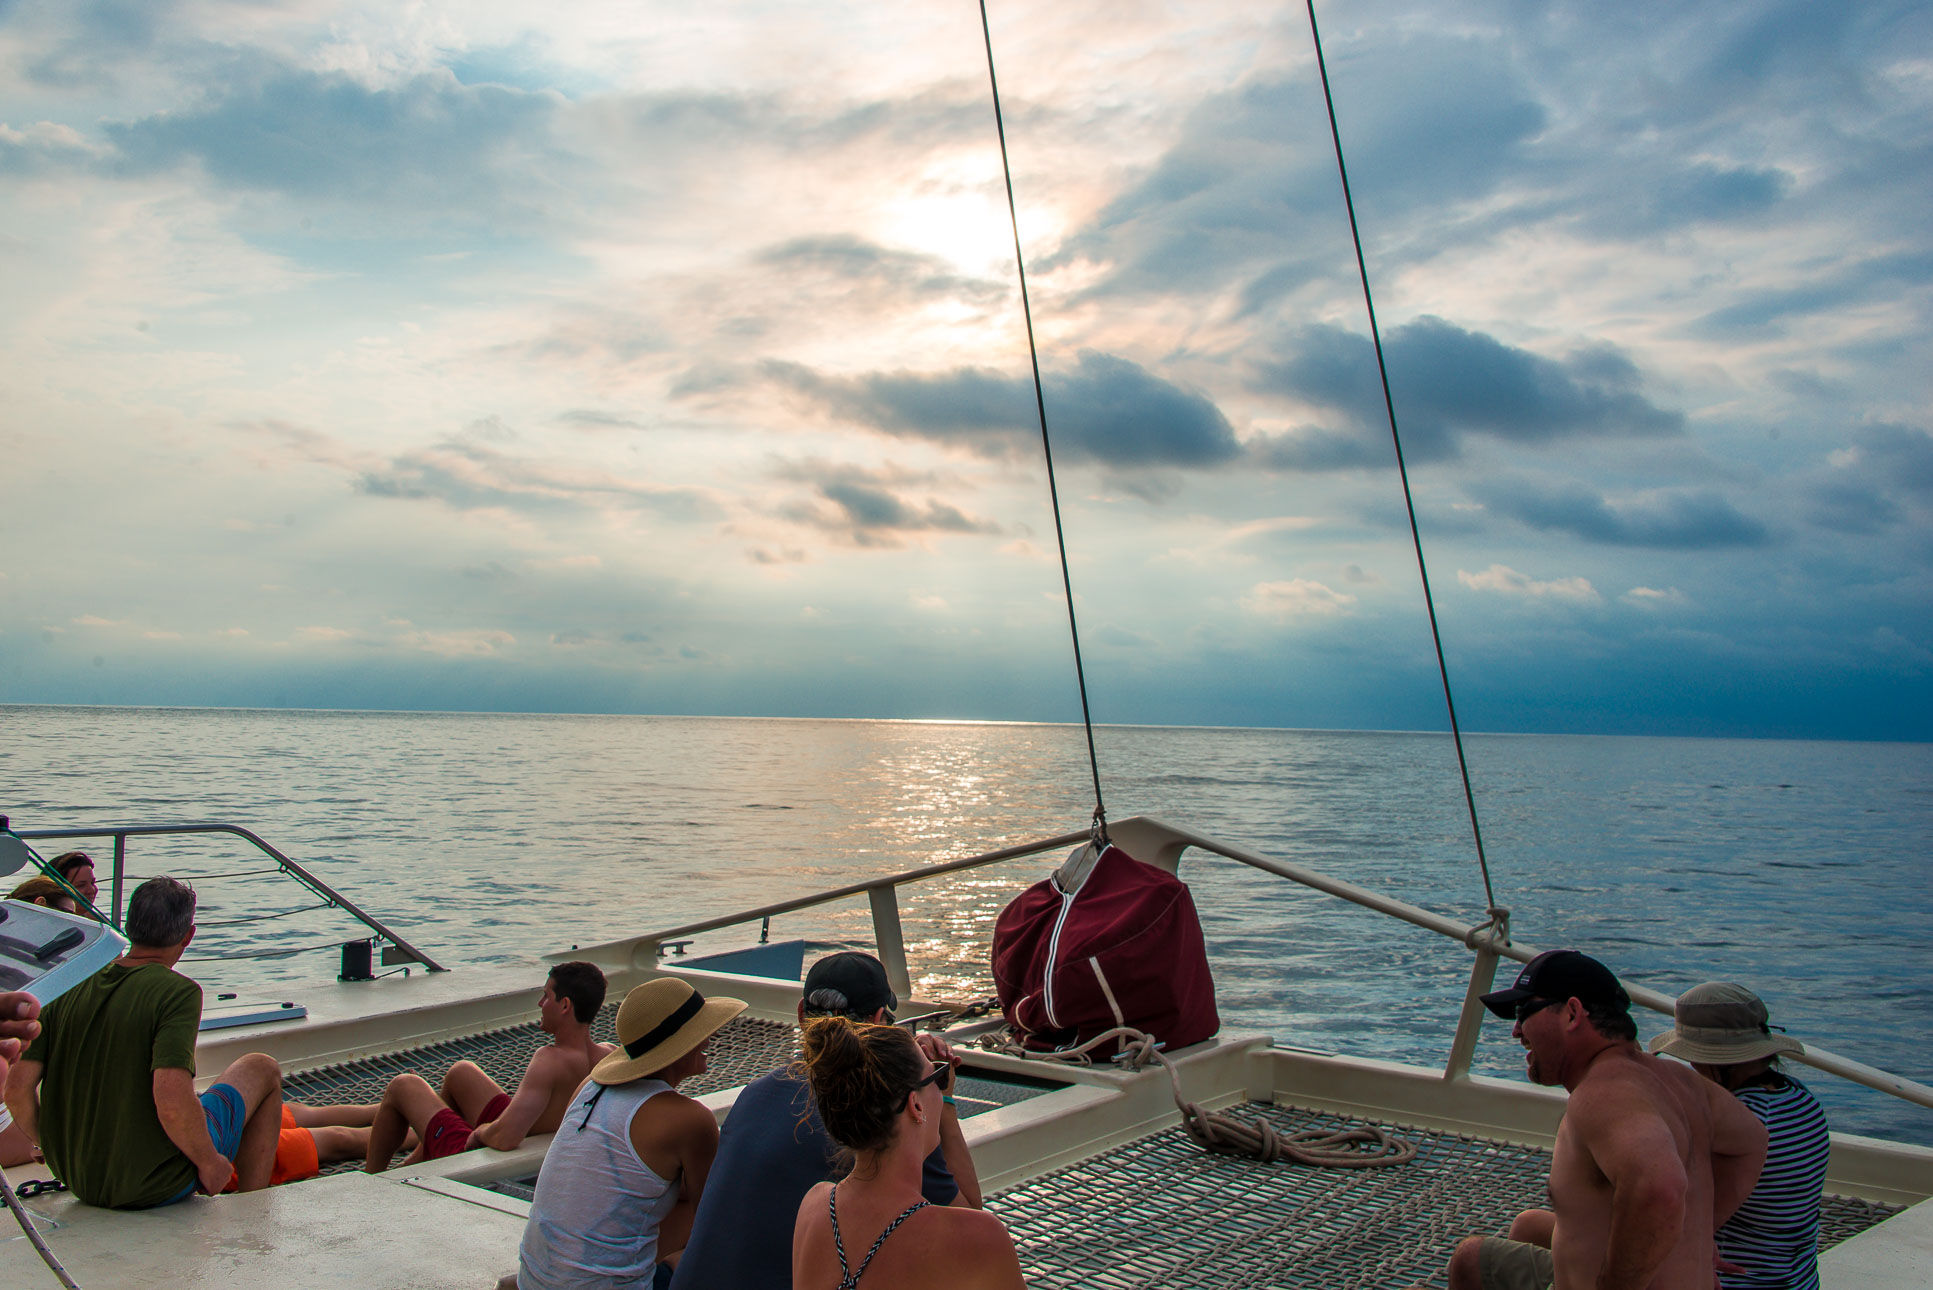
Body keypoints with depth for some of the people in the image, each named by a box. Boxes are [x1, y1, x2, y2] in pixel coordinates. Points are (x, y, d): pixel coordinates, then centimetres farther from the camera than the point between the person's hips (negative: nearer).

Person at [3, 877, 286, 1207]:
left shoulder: (70, 994, -2)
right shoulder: (179, 992, -20)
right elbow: (172, 1103, -29)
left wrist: (53, 1149, 14)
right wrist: (210, 1163, -12)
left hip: (75, 1180, 6)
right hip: (154, 1189, -6)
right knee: (263, 1069, 14)